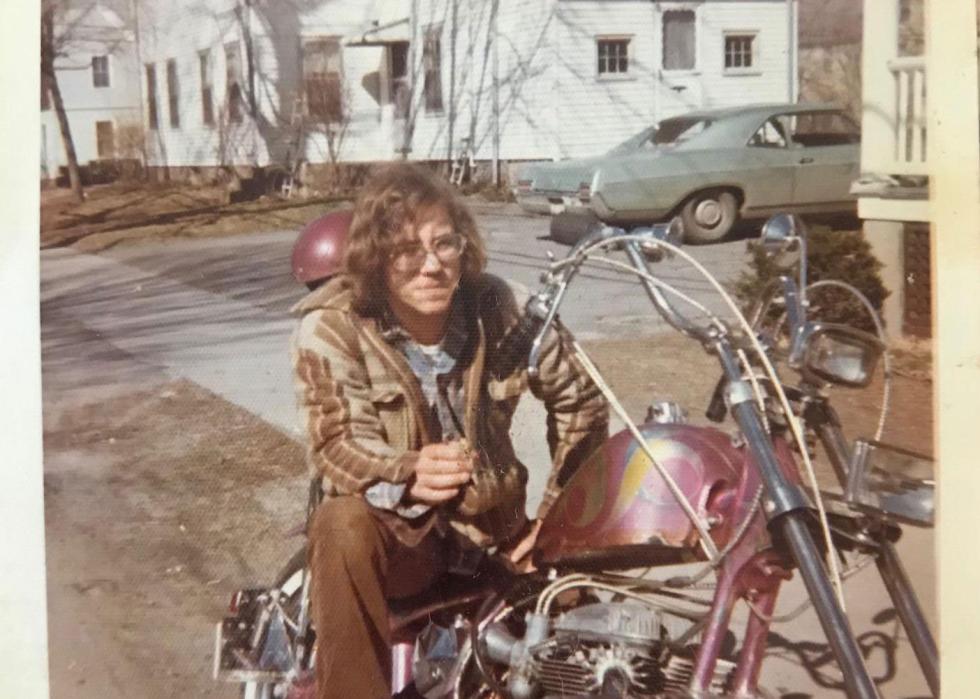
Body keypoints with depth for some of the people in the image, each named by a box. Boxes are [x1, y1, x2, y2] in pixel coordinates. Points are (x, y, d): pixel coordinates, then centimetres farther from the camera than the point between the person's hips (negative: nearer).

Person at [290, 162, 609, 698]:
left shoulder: (497, 308, -8)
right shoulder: (330, 328, -15)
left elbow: (580, 400, 4)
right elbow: (334, 448, -22)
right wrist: (407, 475, -45)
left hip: (489, 520, 4)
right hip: (396, 529, -3)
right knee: (343, 526, -37)